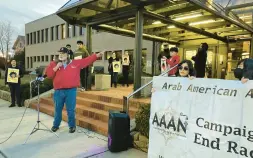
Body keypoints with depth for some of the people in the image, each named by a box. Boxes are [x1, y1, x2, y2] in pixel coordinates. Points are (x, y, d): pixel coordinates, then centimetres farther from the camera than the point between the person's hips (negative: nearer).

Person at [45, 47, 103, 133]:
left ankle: (72, 126, 21)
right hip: (58, 91, 2)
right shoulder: (54, 64, 8)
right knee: (58, 109, 14)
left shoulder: (75, 63, 6)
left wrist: (97, 55, -1)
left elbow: (87, 60, 5)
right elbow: (48, 74, 1)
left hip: (71, 91, -1)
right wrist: (56, 67, -11)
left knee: (71, 110, 5)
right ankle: (56, 125, 32)